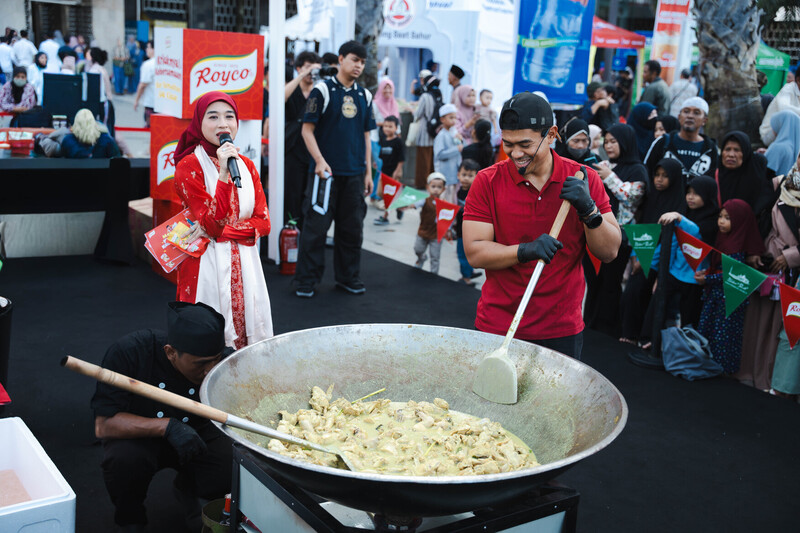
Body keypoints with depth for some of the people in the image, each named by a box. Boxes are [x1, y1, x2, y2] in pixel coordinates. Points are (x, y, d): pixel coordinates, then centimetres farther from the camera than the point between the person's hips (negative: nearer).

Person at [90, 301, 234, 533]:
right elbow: (103, 425, -28)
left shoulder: (223, 364, -23)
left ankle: (187, 488, 13)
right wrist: (167, 426, -39)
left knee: (232, 469, -25)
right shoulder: (129, 351, -28)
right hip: (138, 435, -2)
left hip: (196, 433, 2)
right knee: (124, 458, -35)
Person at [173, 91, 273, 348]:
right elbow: (212, 223, -15)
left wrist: (218, 231, -10)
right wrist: (223, 173, -24)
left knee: (246, 333, 7)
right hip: (207, 267, -4)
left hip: (243, 267, 5)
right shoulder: (188, 166, -6)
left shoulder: (246, 165, 9)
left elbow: (263, 223, 3)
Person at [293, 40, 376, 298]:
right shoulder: (322, 90, -3)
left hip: (354, 173, 5)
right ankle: (306, 280, 8)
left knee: (352, 227, 10)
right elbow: (307, 130, -6)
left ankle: (348, 276, 23)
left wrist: (368, 172, 12)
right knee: (316, 225, -2)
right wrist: (320, 161, -17)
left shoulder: (365, 96, 12)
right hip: (326, 171, -5)